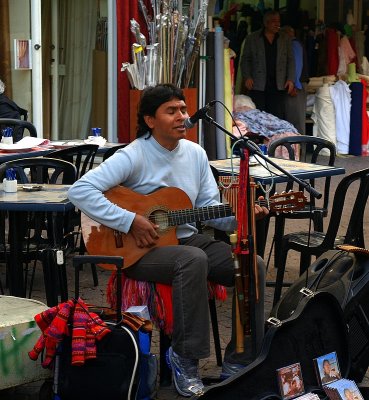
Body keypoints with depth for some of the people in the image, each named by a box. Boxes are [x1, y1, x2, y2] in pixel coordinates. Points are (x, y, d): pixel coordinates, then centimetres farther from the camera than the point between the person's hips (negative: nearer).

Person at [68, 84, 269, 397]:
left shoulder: (196, 153, 8)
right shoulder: (134, 156, -13)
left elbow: (209, 207, 9)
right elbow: (80, 191, -22)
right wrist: (130, 221, -25)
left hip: (187, 238, 7)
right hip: (140, 250, -7)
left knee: (253, 265, -13)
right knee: (193, 260, -38)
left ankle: (240, 361, -4)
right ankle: (185, 359, -24)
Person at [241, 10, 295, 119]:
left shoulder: (285, 39, 14)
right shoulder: (252, 39, 8)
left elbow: (290, 60, 14)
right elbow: (245, 60, 8)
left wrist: (290, 79, 2)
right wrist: (247, 77, -6)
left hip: (278, 86, 2)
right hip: (258, 86, -2)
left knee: (277, 117, -3)